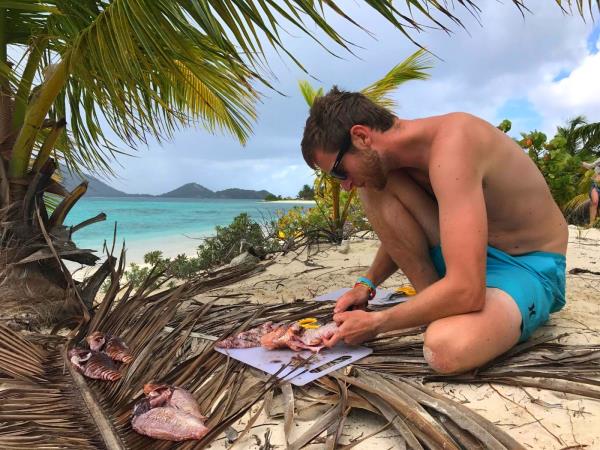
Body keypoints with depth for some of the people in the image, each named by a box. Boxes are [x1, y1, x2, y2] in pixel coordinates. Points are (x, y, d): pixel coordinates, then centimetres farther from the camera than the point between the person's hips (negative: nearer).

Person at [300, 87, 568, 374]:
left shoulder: (450, 146, -30)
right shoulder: (403, 150, -3)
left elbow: (465, 291, -36)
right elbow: (400, 233, 15)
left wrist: (374, 323, -23)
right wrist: (367, 285, 0)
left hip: (529, 265, -7)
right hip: (466, 249, 7)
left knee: (447, 348, -37)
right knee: (373, 185, -9)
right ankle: (434, 303, -3)